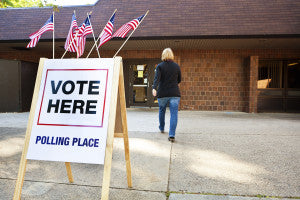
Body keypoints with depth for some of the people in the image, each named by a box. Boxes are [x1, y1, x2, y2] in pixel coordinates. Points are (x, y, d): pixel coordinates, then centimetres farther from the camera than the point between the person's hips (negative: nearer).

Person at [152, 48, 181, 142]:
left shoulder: (160, 66, -2)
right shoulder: (176, 66, 4)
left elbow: (157, 78, -18)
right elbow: (179, 80, 13)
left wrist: (154, 88, -30)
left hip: (162, 93, 0)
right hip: (174, 93, 0)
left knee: (162, 111, 22)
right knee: (174, 114, -3)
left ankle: (162, 128, 41)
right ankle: (172, 135, -12)